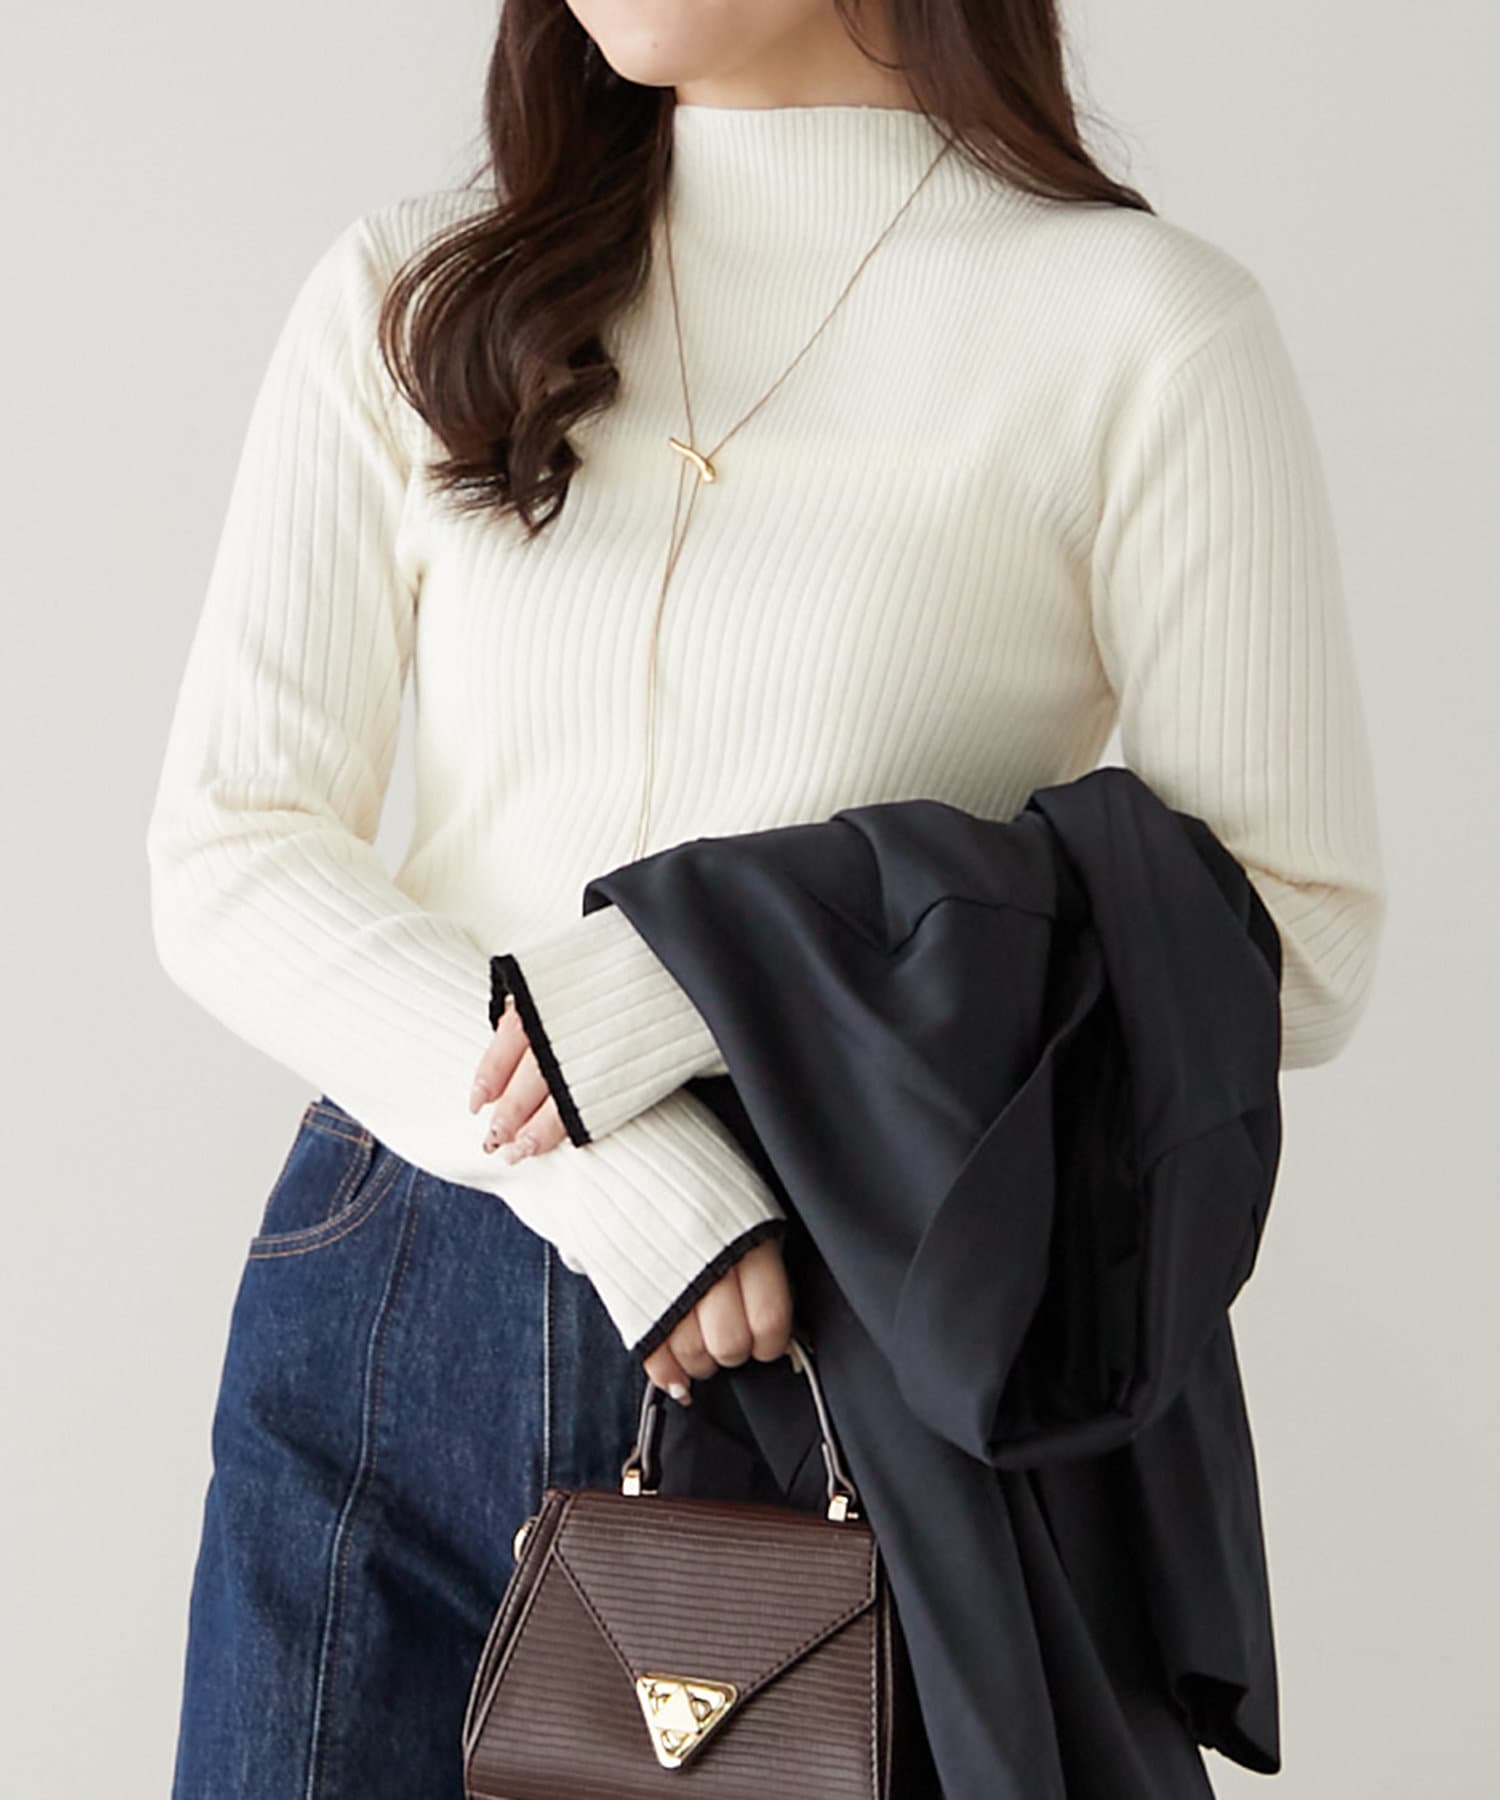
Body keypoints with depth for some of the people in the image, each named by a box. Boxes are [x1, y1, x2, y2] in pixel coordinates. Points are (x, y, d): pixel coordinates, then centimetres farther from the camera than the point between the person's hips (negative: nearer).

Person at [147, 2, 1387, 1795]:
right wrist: (619, 1168, -18)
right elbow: (224, 858, -1)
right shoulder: (405, 298, 4)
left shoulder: (1144, 327, -6)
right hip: (395, 1343, 3)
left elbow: (1298, 934, -7)